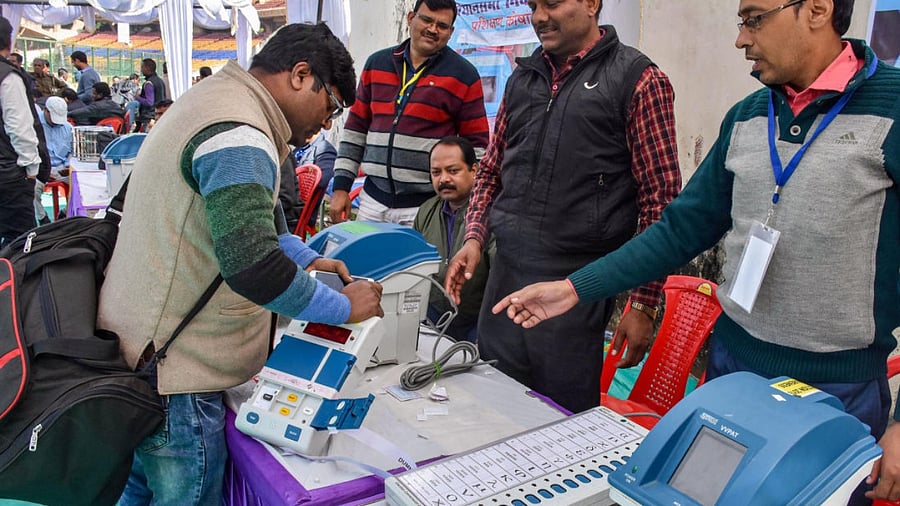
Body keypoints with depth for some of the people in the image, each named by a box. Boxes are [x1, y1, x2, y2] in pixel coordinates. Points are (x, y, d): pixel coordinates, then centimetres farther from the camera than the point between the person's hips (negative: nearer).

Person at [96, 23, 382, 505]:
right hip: (170, 373, -10)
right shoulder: (239, 138, -22)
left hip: (136, 347, 10)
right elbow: (253, 267, -30)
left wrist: (306, 258, 14)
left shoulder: (212, 100, 12)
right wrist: (346, 307, -16)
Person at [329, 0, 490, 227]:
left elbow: (477, 144, 1)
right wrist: (341, 185, 9)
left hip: (426, 204, -3)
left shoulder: (463, 74, 0)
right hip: (373, 198, 4)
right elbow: (356, 128, 14)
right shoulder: (377, 63, 11)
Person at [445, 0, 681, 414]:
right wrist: (474, 239, 4)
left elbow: (659, 199, -6)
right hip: (505, 272, 5)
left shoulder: (638, 80, -3)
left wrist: (644, 304, -9)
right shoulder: (523, 78, 13)